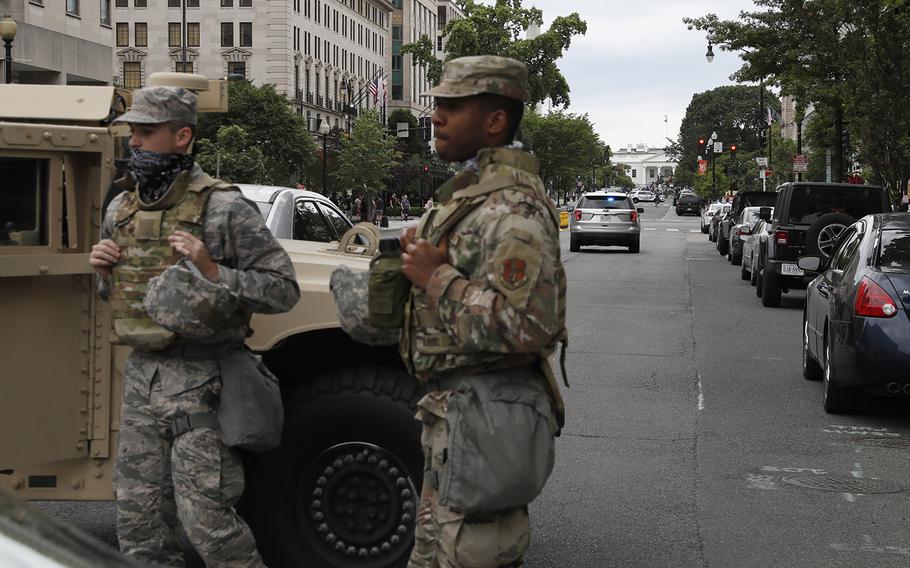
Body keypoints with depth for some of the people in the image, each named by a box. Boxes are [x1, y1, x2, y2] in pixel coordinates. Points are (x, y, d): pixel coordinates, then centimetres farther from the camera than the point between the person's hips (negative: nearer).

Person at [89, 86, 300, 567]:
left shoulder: (223, 208, -11)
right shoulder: (120, 208, 9)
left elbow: (283, 291, -12)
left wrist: (211, 272, -23)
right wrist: (103, 270, 1)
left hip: (199, 382, -6)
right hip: (141, 376, 7)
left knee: (205, 521, -5)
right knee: (140, 526, 11)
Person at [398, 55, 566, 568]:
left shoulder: (512, 207, -21)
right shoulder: (471, 190, 13)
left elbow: (524, 325, -32)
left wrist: (435, 277, -23)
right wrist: (424, 251, 6)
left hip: (483, 414, -11)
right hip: (451, 405, 11)